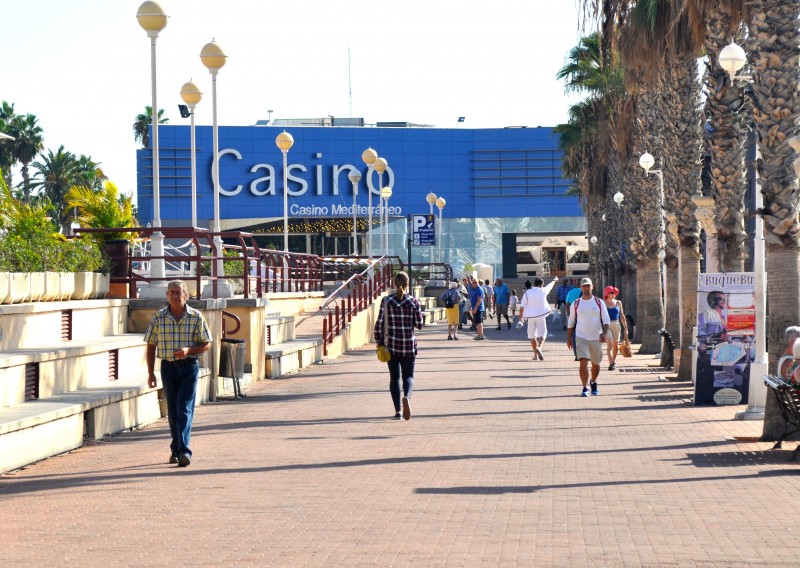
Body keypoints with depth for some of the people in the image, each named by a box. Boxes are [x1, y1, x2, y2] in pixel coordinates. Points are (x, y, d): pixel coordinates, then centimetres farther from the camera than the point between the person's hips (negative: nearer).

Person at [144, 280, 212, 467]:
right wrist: (150, 373, 3)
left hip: (189, 367, -2)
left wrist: (188, 350, -16)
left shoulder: (196, 317, -1)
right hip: (168, 366, 2)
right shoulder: (158, 317, 3)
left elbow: (206, 344, 2)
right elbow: (151, 345, 8)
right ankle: (176, 450, 21)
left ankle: (184, 451, -18)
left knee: (184, 408, -12)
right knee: (172, 411, 8)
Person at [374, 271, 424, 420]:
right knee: (408, 376, 8)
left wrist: (380, 343, 6)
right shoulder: (413, 301, -5)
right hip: (409, 344, 0)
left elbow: (379, 324, -4)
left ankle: (397, 410, 5)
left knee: (394, 377, 11)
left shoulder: (387, 301, -4)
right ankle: (406, 397, -24)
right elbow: (419, 325, -3)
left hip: (391, 344, 0)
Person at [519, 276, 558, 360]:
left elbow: (522, 306, -3)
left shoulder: (527, 293, -3)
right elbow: (550, 285, 19)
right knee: (542, 333, 1)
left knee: (532, 335, 12)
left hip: (531, 316, 1)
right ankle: (538, 348, -26)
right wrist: (554, 280, 39)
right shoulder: (543, 291, -2)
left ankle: (535, 354, 16)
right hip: (541, 315, -1)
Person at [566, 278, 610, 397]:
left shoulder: (599, 302, 2)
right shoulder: (576, 304, 3)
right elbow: (571, 322, 11)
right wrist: (569, 338, 9)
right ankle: (585, 388, -13)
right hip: (581, 337, -1)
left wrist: (604, 333, -16)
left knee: (595, 364, 12)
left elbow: (606, 320, 0)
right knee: (583, 362, -16)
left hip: (596, 338, 1)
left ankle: (593, 383, 37)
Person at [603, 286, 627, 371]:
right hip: (607, 325, -3)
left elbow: (622, 316, 10)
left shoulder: (618, 303, 8)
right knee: (609, 345, -15)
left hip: (616, 325, 3)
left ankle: (614, 361, 33)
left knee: (616, 345, 11)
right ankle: (611, 364, -20)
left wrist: (625, 328, 8)